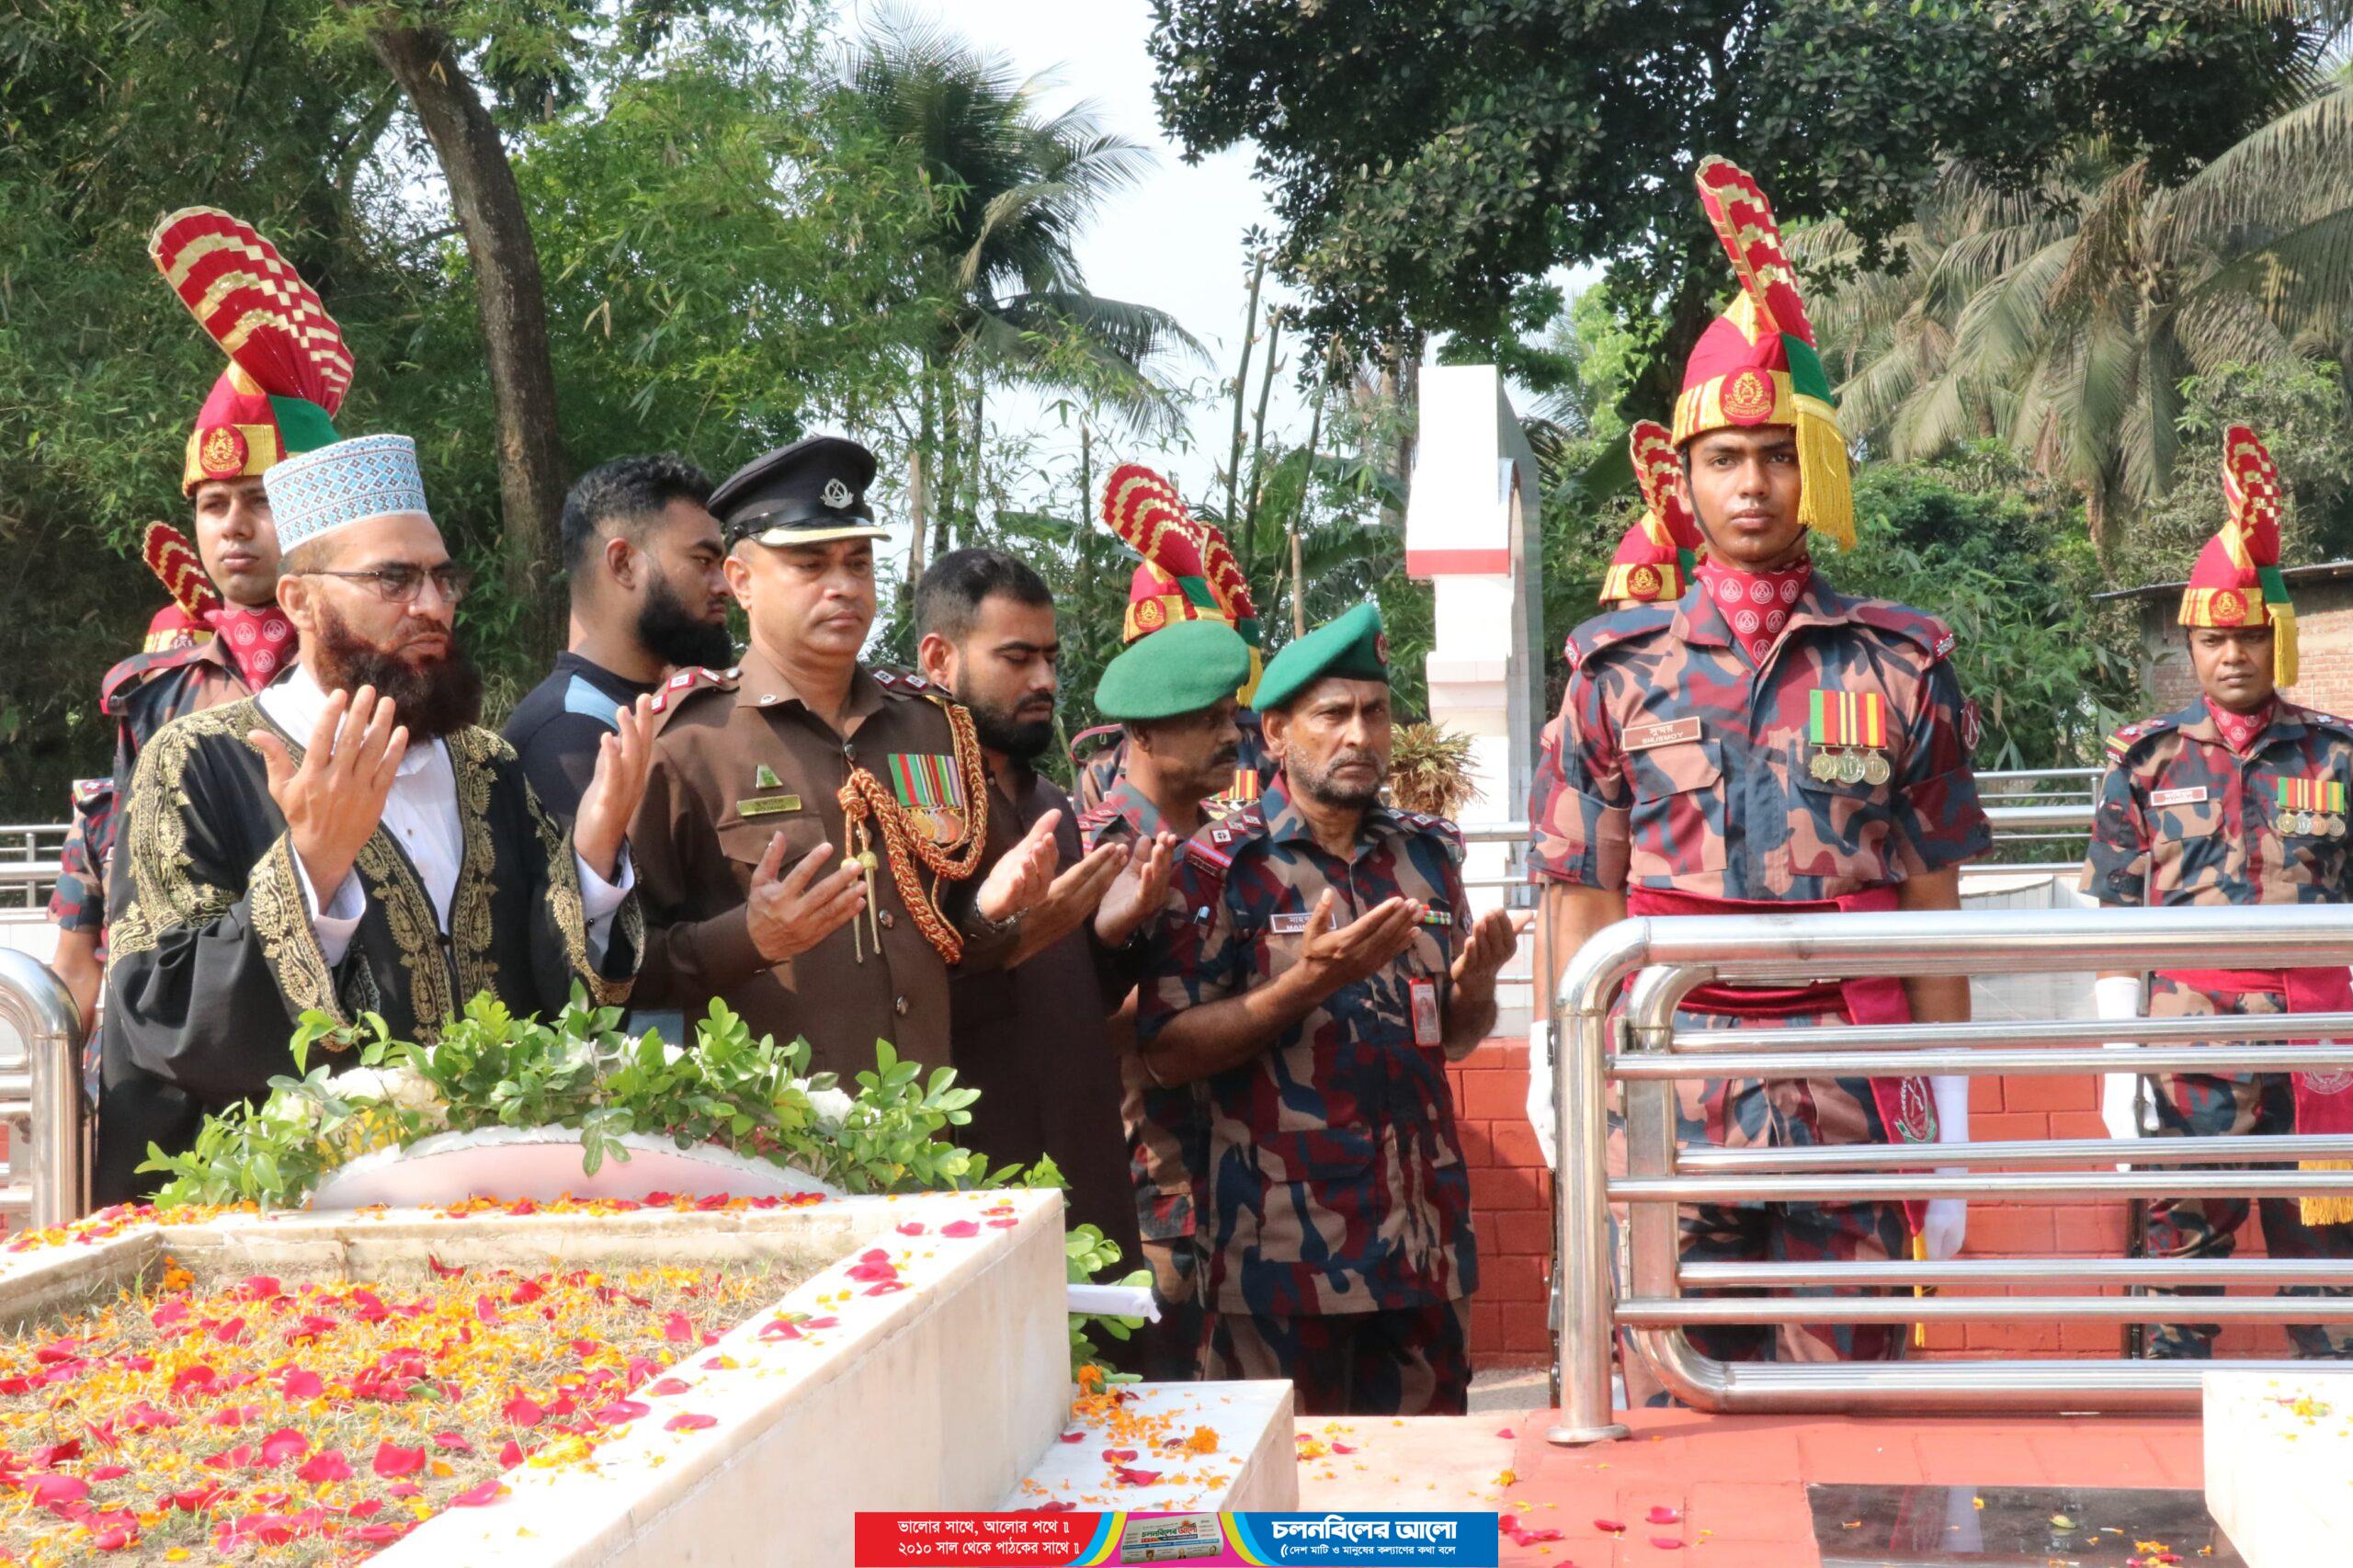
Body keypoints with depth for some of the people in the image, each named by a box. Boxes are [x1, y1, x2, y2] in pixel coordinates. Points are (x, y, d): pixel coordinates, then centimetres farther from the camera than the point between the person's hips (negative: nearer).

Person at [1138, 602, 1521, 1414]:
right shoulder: (1219, 866, -4)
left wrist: (1475, 983, -2)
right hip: (1283, 1248, -5)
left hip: (1421, 1238, 5)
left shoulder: (1426, 852, 12)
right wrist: (1307, 985, -20)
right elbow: (1166, 1053, -10)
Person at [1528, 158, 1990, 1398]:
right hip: (1670, 1102, 0)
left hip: (1851, 1106, 0)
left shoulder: (1897, 668, 5)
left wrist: (1950, 1130, 3)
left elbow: (1932, 907, 6)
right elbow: (1581, 907, 6)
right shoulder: (1621, 670, 6)